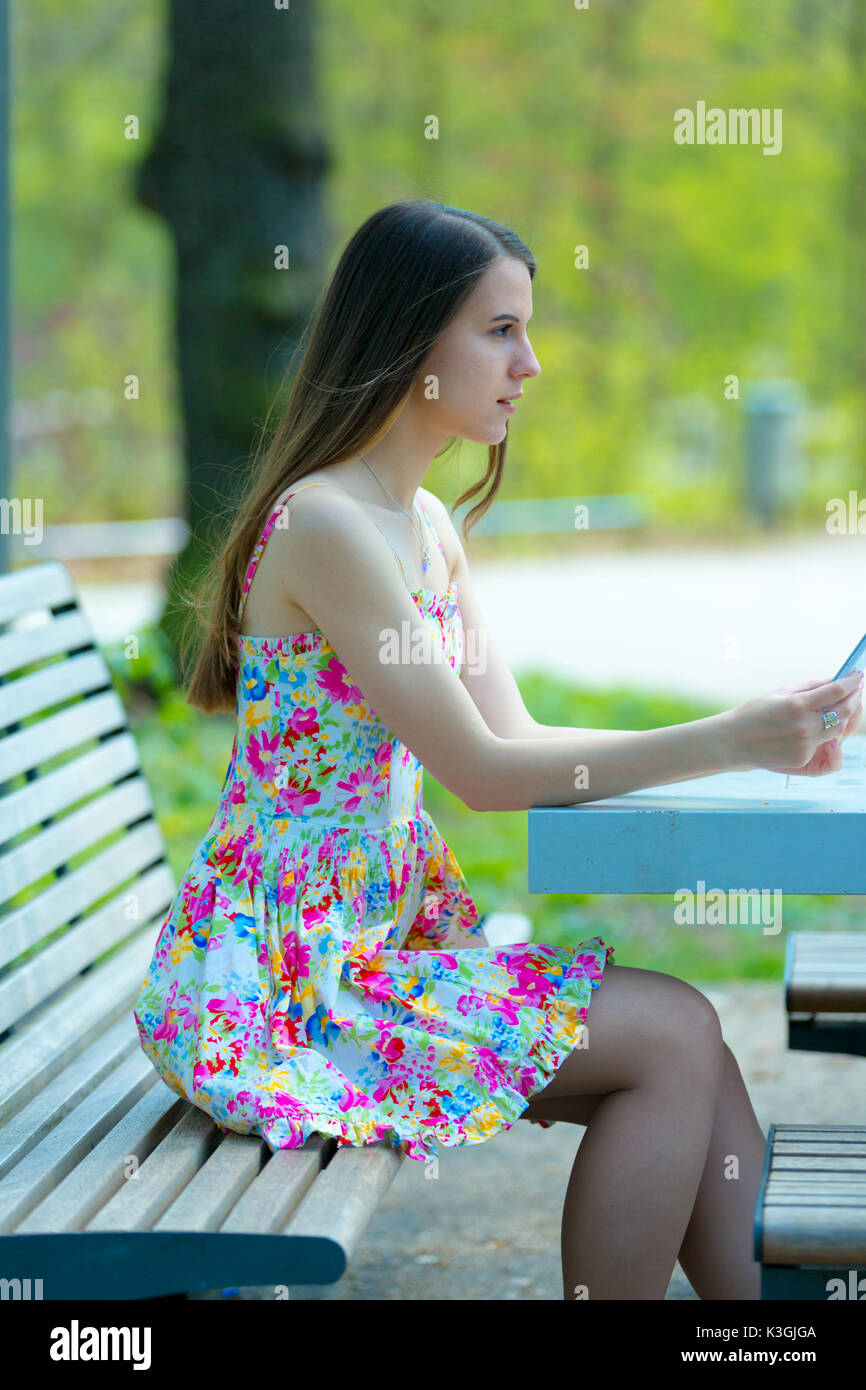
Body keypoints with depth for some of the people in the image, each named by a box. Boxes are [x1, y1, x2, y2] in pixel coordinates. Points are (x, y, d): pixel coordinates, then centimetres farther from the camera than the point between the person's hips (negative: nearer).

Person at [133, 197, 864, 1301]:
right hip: (271, 982, -8)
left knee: (688, 1046, -5)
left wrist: (760, 740, -3)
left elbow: (515, 737, 8)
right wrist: (722, 744, -19)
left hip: (374, 943, 8)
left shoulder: (427, 527, 12)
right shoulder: (322, 525, -17)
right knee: (675, 1035, -12)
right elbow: (480, 772, -18)